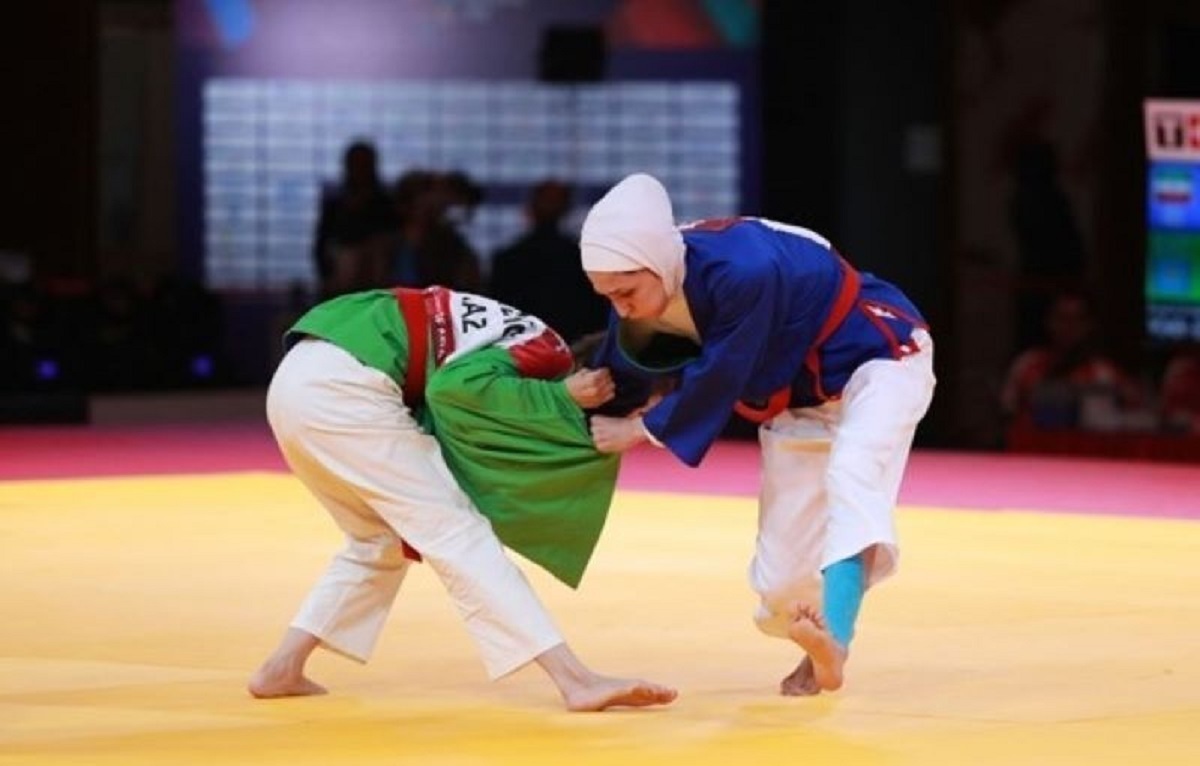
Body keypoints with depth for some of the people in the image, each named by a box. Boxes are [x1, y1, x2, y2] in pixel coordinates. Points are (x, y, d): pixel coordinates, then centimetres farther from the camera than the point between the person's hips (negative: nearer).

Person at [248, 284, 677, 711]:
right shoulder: (545, 352, -3)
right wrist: (562, 398, -11)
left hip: (295, 383, 9)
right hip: (340, 389, -9)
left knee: (380, 543, 23)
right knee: (457, 535, -9)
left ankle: (282, 669, 21)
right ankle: (575, 680, -12)